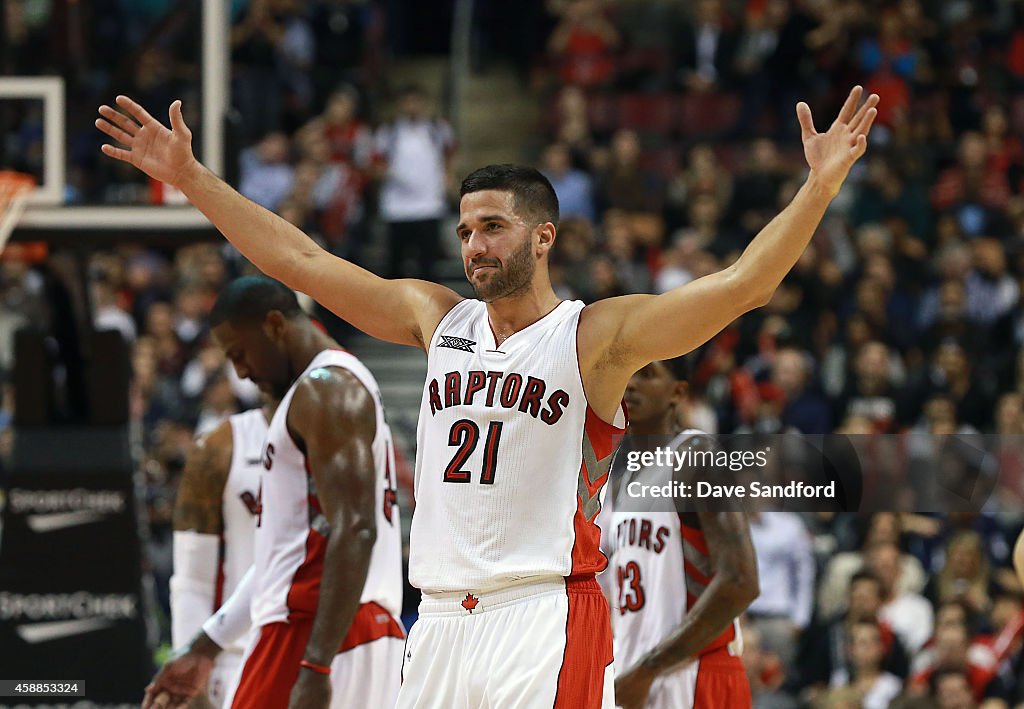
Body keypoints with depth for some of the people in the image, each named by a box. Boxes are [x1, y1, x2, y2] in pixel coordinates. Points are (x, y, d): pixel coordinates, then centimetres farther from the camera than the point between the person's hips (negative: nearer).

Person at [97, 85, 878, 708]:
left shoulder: (596, 335, -2)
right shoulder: (439, 319, 13)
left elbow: (742, 284, -12)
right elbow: (298, 261, 16)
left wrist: (821, 187, -24)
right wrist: (190, 177, 15)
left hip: (547, 625, -6)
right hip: (441, 625, 6)